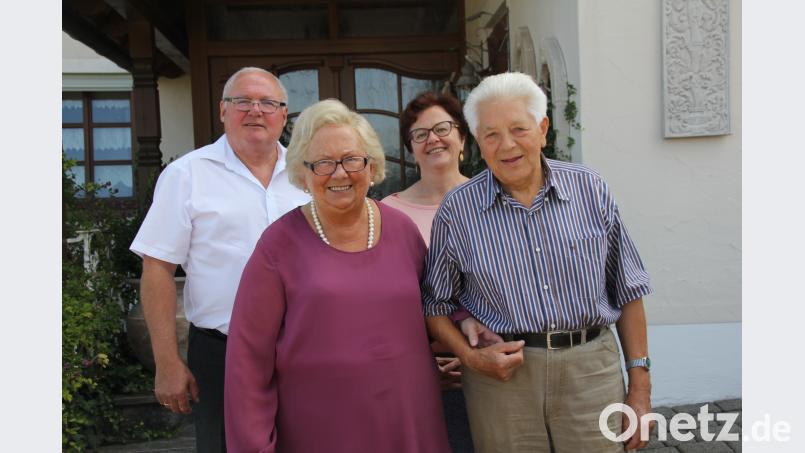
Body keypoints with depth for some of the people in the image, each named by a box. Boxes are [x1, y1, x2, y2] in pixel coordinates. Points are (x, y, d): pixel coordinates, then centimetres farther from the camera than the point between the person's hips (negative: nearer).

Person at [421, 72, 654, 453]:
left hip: (592, 369, 1)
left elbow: (627, 290, 5)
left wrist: (640, 384, 4)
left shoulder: (590, 190, 0)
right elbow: (435, 305, 5)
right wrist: (471, 357, -11)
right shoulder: (457, 210, -3)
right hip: (503, 375, -1)